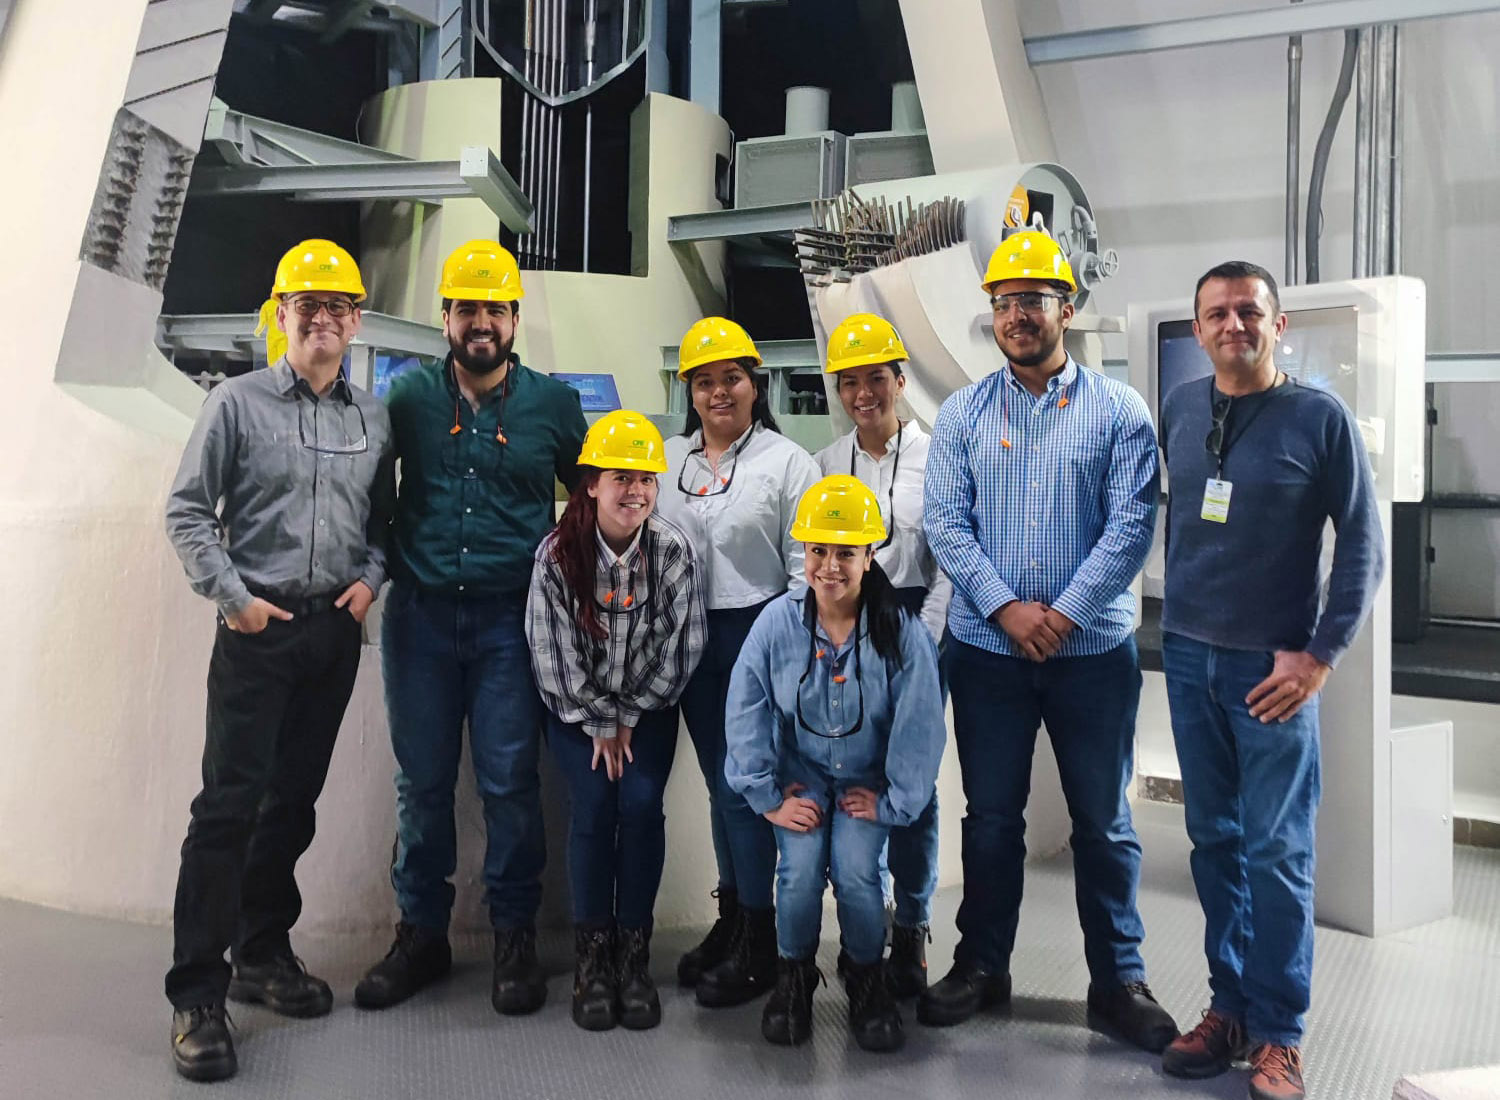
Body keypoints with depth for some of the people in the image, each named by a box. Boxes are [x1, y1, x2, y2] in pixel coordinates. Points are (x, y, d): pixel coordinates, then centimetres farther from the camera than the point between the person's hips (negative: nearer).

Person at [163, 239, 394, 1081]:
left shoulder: (374, 417, 9)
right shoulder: (238, 402, -2)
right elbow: (189, 511, -2)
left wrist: (371, 578, -1)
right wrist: (232, 595, -10)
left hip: (337, 631, 4)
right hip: (258, 628, -4)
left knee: (295, 800, 12)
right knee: (230, 804, -6)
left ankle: (262, 954, 27)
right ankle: (198, 995, 1)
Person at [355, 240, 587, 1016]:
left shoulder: (553, 404, 3)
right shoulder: (410, 396, 6)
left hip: (510, 617, -1)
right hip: (419, 613, 2)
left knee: (509, 782, -1)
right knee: (421, 781, 8)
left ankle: (515, 937, 15)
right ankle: (421, 933, 22)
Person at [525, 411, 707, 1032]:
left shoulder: (675, 551, -11)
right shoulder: (558, 552, -13)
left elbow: (680, 648, -6)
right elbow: (554, 653, -10)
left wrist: (630, 718, -7)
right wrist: (599, 725, -10)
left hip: (648, 707, 1)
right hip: (576, 708, 0)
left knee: (641, 802, -20)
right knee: (593, 803, -20)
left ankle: (634, 953, -5)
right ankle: (591, 956, -4)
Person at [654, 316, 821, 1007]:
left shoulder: (787, 461, -3)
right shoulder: (667, 459, 10)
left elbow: (806, 562, -6)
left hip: (759, 633, -5)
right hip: (691, 638, 5)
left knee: (743, 782, -4)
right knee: (719, 782, 13)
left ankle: (758, 944, 9)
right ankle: (730, 919, 26)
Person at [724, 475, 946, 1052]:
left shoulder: (901, 631, -16)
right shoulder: (777, 622, -13)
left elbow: (919, 727, -9)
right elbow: (746, 715, -7)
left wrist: (891, 803, -6)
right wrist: (769, 798, -7)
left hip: (867, 780, -1)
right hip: (801, 774, 1)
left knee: (856, 869, -22)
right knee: (801, 867, -22)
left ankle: (867, 980, 9)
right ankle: (794, 977, 9)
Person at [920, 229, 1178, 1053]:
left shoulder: (1117, 410, 0)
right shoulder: (962, 413, 5)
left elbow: (1131, 524, -7)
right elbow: (945, 522, -2)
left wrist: (1066, 613, -15)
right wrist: (1007, 608, -13)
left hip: (1093, 648, -1)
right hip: (987, 649, 1)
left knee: (1104, 821, 8)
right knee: (991, 816, 12)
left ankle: (1117, 980, 23)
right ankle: (982, 964, 28)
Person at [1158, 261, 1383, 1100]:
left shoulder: (1320, 417, -5)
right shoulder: (1180, 408, 7)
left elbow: (1364, 544, -5)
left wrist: (1320, 655, -10)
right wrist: (1180, 612, 13)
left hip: (1273, 666, -4)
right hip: (1188, 656, 4)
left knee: (1277, 852, 0)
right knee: (1215, 842, 10)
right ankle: (1230, 1008, 22)